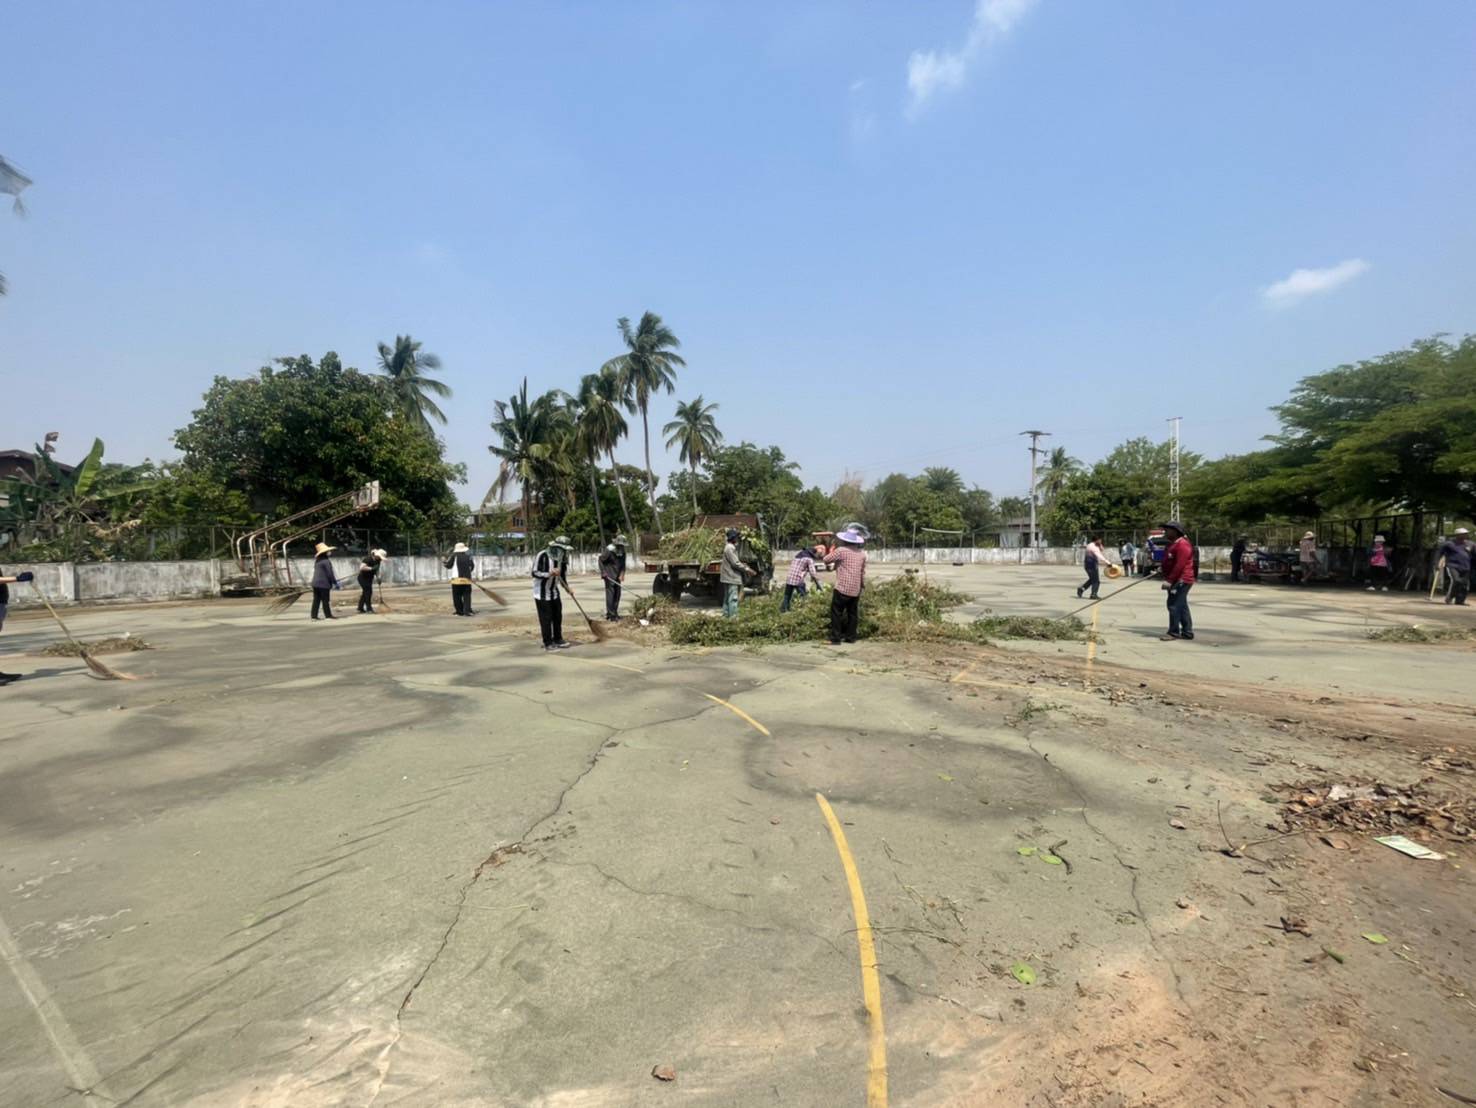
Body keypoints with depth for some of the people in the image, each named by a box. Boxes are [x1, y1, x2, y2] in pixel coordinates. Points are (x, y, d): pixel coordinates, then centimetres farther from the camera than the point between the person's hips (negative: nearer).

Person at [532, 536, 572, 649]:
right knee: (546, 618, -4)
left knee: (558, 616, 10)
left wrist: (567, 587, 0)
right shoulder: (542, 556, -22)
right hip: (542, 592, -7)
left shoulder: (561, 558, -2)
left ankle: (558, 639, 23)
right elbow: (535, 573, -21)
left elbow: (563, 574, 10)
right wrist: (549, 574, -33)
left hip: (554, 591, 7)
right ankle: (548, 643, 5)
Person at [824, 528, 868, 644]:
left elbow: (826, 560, -2)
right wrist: (863, 584, 27)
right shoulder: (862, 553, 10)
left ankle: (835, 638, -3)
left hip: (842, 588, -6)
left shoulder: (841, 550, -9)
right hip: (856, 589, 6)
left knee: (836, 613, -1)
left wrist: (831, 551, 15)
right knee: (853, 613, 13)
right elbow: (863, 572, 17)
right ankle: (851, 637, 16)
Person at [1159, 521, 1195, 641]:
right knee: (1182, 606, 13)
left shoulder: (1182, 545, -16)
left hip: (1181, 581, -11)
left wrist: (1169, 580, -25)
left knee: (1174, 605, -10)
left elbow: (1179, 565, -23)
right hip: (1176, 581, 11)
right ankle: (1187, 632, 18)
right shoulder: (1173, 544, 18)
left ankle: (1174, 632, -5)